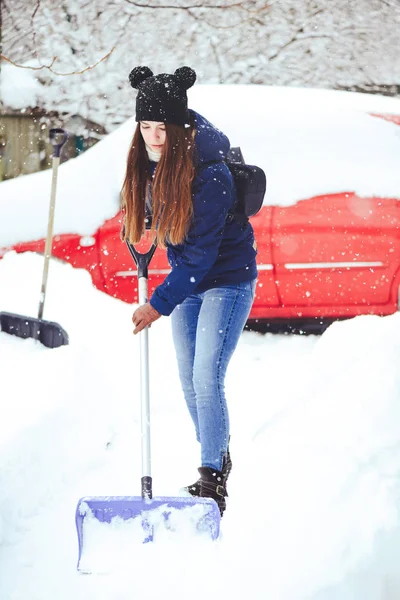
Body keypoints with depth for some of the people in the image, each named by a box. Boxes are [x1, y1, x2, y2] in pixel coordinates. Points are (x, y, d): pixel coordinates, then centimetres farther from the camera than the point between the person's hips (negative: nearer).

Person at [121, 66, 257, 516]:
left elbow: (201, 253, -27)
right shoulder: (147, 162, -9)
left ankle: (213, 483, -7)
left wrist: (159, 305, -27)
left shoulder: (211, 174, -30)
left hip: (227, 279, -7)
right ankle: (216, 461, 28)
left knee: (207, 379, -14)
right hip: (187, 277, 7)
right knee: (189, 382, 11)